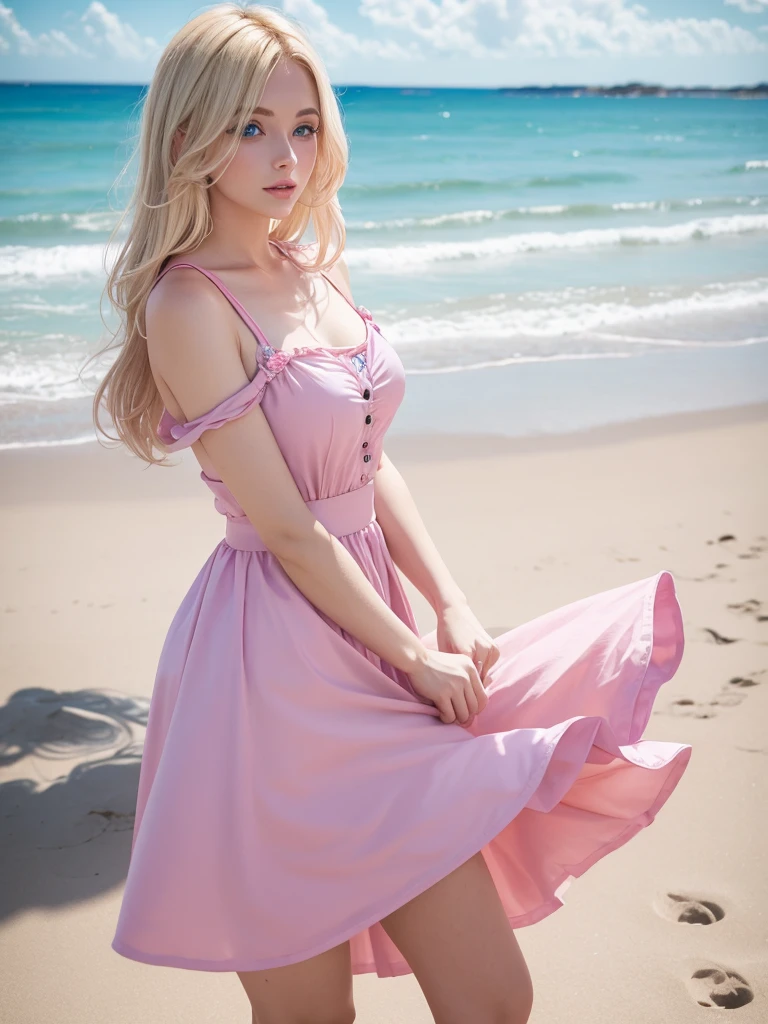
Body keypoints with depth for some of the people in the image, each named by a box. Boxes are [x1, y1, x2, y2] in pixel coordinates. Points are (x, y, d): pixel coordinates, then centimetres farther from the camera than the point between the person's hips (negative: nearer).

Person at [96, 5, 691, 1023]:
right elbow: (287, 530, -15)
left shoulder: (318, 272, 10)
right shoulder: (186, 306, -14)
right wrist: (414, 656, -8)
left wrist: (453, 612, 3)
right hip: (274, 661, -8)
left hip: (364, 631, 8)